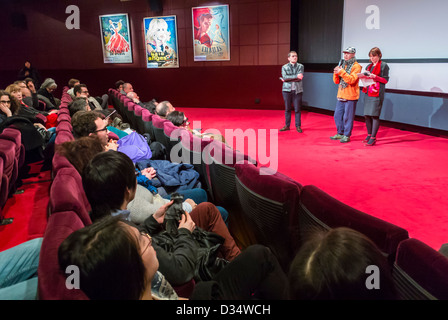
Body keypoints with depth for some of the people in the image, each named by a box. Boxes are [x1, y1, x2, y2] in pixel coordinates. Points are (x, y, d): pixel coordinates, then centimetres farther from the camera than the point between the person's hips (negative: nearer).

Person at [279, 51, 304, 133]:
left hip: (297, 90, 0)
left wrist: (288, 79, -10)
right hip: (287, 90, 0)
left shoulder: (300, 66, 6)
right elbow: (284, 77, -11)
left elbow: (300, 78, -9)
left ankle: (298, 126, 8)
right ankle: (287, 126, 14)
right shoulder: (284, 67, 7)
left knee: (297, 109, 0)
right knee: (287, 109, 5)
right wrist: (296, 76, -16)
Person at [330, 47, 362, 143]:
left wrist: (341, 72, -24)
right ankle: (340, 133, 23)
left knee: (348, 117, -3)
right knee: (337, 115, 11)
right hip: (341, 95, 8)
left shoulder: (356, 66, -7)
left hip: (350, 96, -7)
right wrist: (336, 73, -6)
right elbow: (336, 81, 13)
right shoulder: (342, 65, 15)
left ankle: (347, 136, 6)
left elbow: (352, 80, -21)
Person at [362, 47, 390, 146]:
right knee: (367, 115, 6)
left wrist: (375, 77, -17)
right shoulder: (369, 66, 19)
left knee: (374, 115, -9)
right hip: (368, 93, 7)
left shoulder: (383, 65, 0)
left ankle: (373, 138, -7)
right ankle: (369, 135, 19)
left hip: (377, 94, -7)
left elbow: (385, 80, -4)